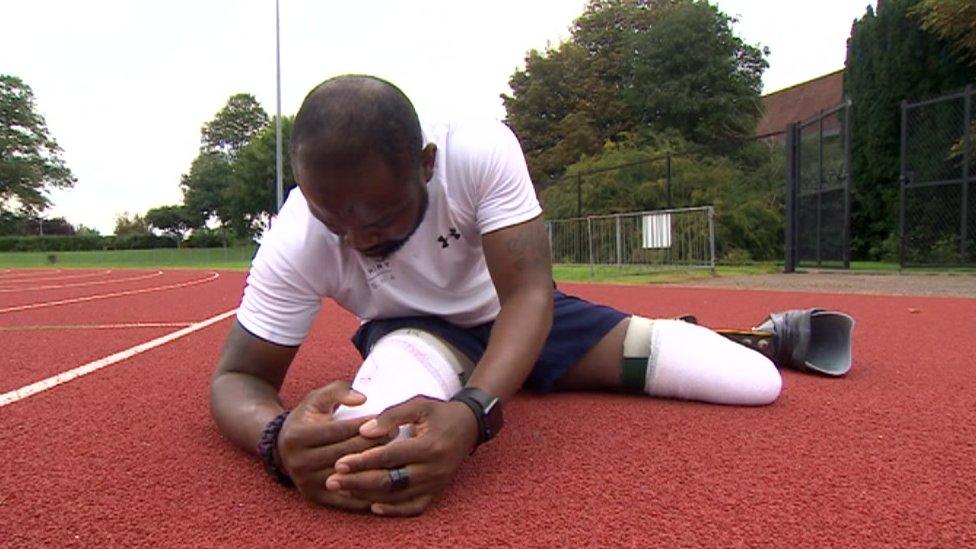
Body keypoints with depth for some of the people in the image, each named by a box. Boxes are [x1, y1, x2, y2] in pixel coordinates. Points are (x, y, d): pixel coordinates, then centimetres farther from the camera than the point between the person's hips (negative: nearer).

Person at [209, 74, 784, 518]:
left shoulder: (482, 150, -30)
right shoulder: (294, 243, -26)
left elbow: (528, 294, -34)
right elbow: (237, 378, -21)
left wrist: (471, 411, -54)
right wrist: (279, 437, -46)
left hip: (518, 315, -1)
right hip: (415, 330, 2)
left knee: (757, 383, -10)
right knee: (371, 436, -38)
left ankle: (720, 331, 31)